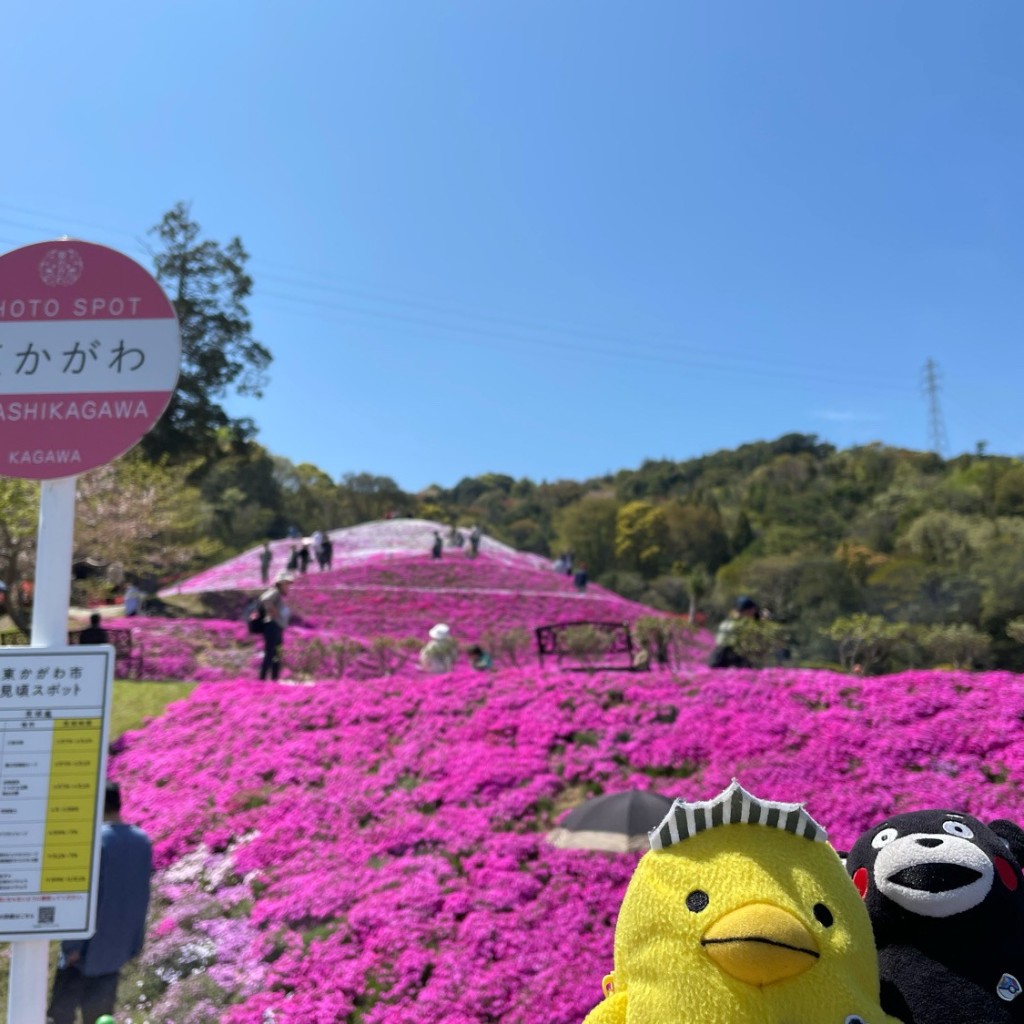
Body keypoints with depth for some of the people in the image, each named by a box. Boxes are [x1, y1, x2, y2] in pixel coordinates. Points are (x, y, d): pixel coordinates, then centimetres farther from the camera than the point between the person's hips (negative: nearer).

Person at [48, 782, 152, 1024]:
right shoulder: (143, 841, 1)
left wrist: (73, 943, -14)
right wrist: (134, 941, 14)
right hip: (119, 945, 5)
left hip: (89, 942, -5)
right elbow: (142, 894, 7)